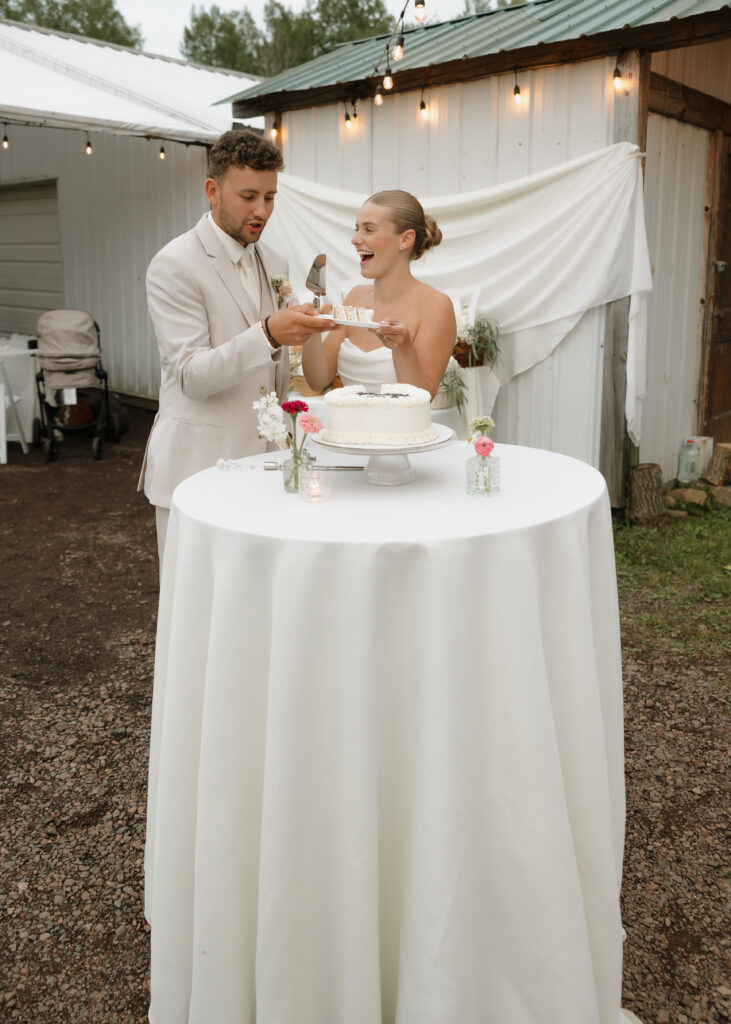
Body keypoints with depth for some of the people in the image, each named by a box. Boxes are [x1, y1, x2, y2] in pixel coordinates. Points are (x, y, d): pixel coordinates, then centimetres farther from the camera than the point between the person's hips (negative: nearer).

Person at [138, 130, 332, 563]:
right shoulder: (175, 265, -9)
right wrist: (269, 334, -30)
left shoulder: (275, 264, 13)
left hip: (262, 460, 6)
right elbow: (192, 375, -18)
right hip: (198, 464, -6)